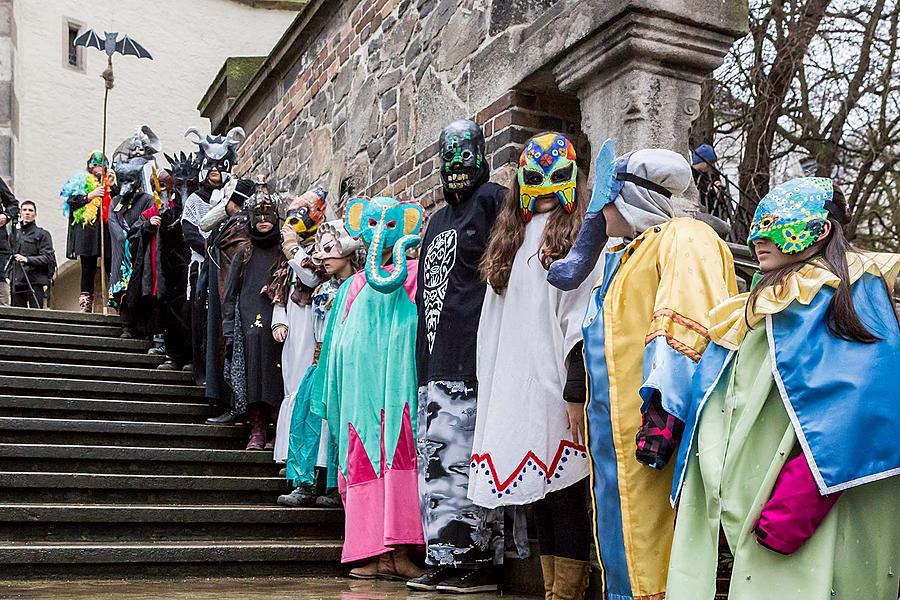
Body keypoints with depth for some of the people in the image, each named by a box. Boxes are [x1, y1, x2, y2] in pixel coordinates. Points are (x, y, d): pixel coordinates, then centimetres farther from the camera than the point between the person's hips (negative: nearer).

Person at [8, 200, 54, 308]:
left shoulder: (42, 234, 3)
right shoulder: (15, 234, 18)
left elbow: (47, 258, -7)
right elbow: (10, 258, 21)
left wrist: (27, 259, -20)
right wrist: (9, 276, 8)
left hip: (34, 282, -5)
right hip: (16, 283, 5)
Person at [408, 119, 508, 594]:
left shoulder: (492, 200, 1)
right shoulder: (438, 220, 26)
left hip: (471, 359, -9)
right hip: (435, 361, 9)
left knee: (466, 458, -8)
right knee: (435, 460, 8)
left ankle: (477, 563, -1)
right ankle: (443, 559, 15)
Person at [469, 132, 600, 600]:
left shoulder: (578, 234, 0)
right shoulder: (509, 238, 20)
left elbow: (581, 315, -9)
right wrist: (490, 384, 16)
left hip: (555, 385, -7)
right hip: (514, 385, 7)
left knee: (566, 491, -4)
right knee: (538, 492, 10)